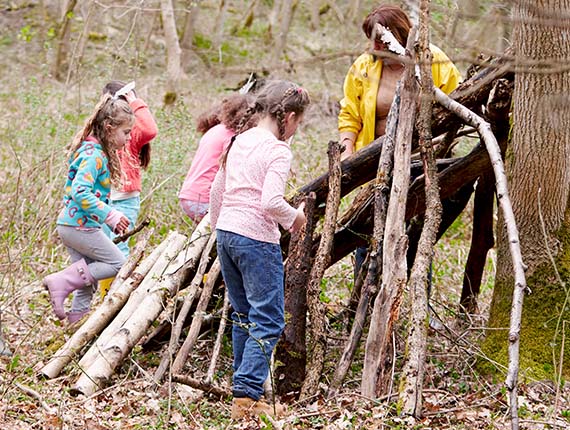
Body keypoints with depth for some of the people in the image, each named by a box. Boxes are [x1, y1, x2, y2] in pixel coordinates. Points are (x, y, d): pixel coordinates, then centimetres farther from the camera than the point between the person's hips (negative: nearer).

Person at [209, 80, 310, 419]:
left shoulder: (239, 142, 13)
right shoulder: (278, 151, -11)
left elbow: (217, 192, 18)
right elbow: (271, 202, -22)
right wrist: (294, 218, -4)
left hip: (226, 234, 8)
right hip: (257, 240, -8)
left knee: (244, 316, 17)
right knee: (268, 321, -4)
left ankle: (244, 391, 21)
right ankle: (247, 396, -12)